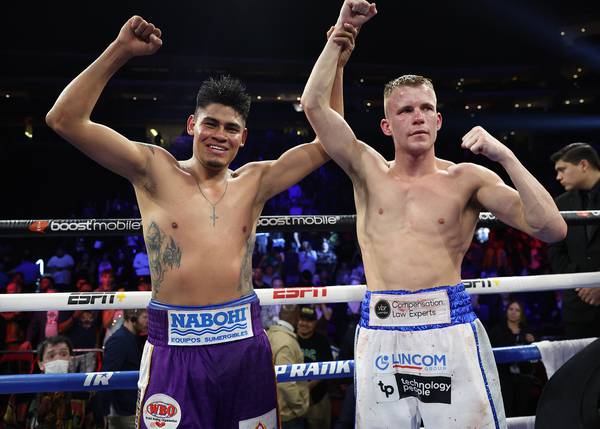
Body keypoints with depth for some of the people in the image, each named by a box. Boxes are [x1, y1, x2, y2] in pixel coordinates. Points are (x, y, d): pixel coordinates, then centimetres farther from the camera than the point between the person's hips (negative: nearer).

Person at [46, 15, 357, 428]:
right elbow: (65, 120, -5)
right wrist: (119, 51, -11)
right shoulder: (155, 170, 1)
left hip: (245, 343, 3)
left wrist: (335, 66, 4)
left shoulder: (254, 182, 7)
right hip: (174, 346, -2)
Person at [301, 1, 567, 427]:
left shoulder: (467, 178, 1)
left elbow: (552, 229, -6)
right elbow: (314, 104, -1)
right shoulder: (368, 171, 6)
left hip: (451, 331, -1)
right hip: (380, 335, 2)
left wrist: (504, 155, -13)